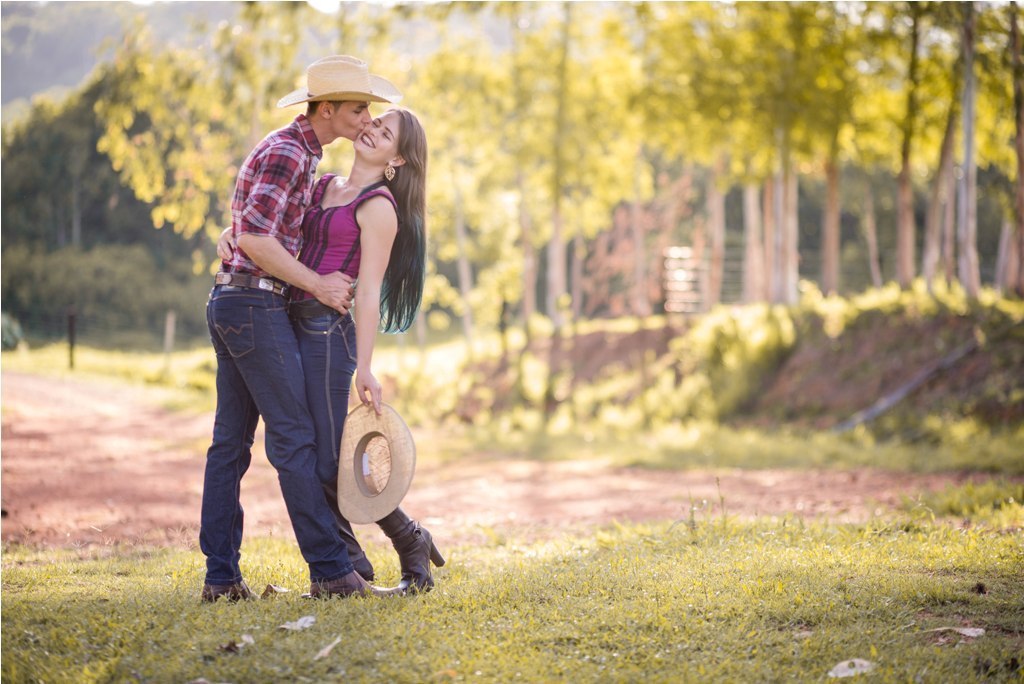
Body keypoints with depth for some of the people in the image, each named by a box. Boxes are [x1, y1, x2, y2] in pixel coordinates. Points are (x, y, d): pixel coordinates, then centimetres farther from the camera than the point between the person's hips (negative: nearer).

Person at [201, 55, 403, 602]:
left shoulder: (297, 152, 19)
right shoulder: (286, 153, -13)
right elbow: (253, 237, -22)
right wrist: (317, 285, -15)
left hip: (230, 304, 10)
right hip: (256, 304, -10)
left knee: (231, 440, 7)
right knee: (294, 437, -7)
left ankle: (221, 577, 9)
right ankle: (330, 571, -4)